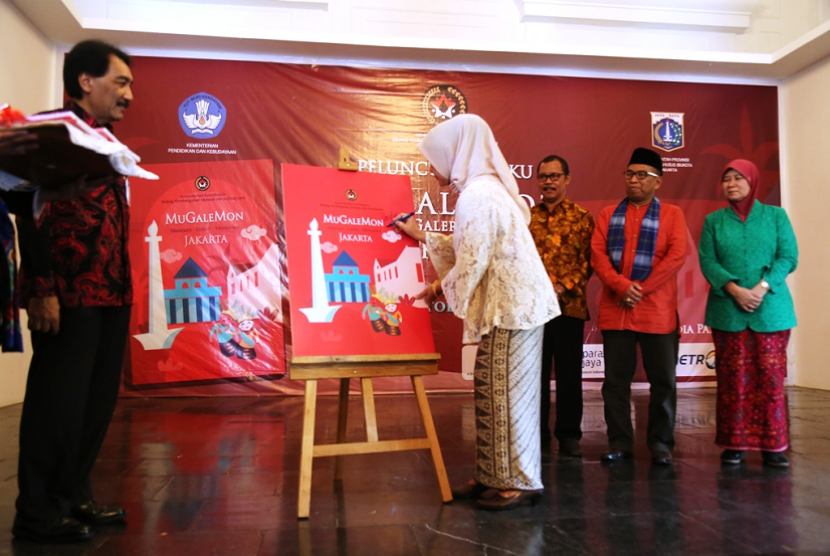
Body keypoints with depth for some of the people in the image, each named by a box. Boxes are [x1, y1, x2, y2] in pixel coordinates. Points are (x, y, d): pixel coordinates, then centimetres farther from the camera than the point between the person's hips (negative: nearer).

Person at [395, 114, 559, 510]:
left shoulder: (476, 196, -16)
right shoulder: (486, 189, 16)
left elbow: (472, 263, -18)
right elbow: (469, 249, 20)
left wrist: (442, 289, 0)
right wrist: (421, 236, 25)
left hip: (511, 309, -10)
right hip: (511, 305, 10)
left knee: (505, 395, -2)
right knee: (491, 394, 14)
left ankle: (519, 483, 10)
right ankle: (495, 477, 24)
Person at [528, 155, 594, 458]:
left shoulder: (582, 218, 3)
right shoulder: (526, 217, 10)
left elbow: (588, 261, -2)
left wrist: (564, 287, -13)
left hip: (569, 306, -2)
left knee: (569, 373, 5)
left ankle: (569, 435, 17)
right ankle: (536, 433, 21)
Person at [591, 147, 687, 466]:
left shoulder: (672, 215, 7)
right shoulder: (608, 215, 13)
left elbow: (677, 255, -6)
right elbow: (597, 254, 1)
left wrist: (641, 288, -12)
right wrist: (621, 285, -14)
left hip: (658, 311, -1)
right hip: (614, 309, 2)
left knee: (663, 379, 4)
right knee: (616, 379, 5)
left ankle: (660, 443, 17)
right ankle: (620, 443, 15)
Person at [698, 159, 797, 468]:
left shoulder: (775, 215, 7)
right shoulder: (713, 221, 8)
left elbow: (788, 257, 0)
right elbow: (708, 262, 0)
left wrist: (762, 287, -14)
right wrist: (734, 289, -15)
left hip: (770, 309, 0)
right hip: (728, 310, 0)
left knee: (770, 376, 1)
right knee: (733, 377, 2)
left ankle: (773, 444, 9)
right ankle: (734, 443, 9)